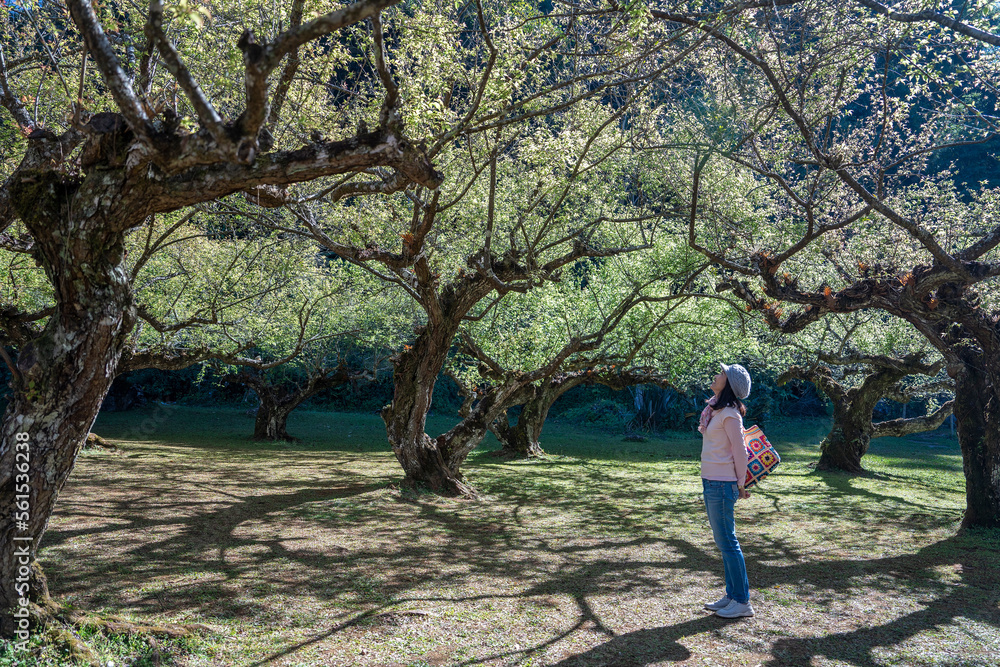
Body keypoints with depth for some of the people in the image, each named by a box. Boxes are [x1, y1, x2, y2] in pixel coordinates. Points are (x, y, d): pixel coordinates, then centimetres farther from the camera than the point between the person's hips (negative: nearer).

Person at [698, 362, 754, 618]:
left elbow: (740, 452, -13)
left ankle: (742, 602, 7)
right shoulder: (715, 409, 11)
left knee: (727, 541, -2)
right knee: (723, 541, 15)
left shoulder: (730, 414, -17)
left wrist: (740, 484, -4)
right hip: (711, 482, 9)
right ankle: (731, 595, 24)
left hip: (722, 484, -9)